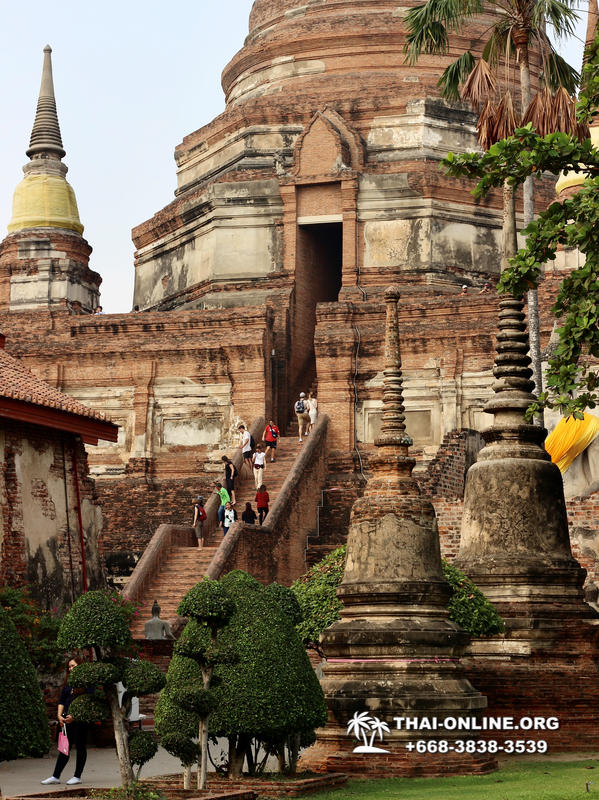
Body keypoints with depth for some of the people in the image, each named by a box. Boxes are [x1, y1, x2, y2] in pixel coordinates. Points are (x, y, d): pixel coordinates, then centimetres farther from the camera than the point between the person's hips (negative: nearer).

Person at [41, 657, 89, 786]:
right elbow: (61, 700, 14)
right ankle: (56, 776, 9)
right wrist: (60, 715, 0)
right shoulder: (68, 682, 14)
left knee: (80, 746, 2)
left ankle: (77, 776, 10)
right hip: (68, 718, 6)